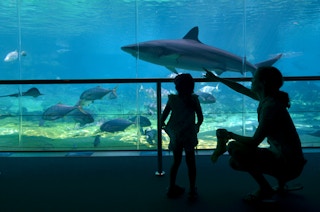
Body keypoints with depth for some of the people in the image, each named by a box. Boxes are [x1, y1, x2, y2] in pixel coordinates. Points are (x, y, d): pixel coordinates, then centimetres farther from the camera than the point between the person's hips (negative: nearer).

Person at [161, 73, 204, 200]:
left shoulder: (172, 99, -6)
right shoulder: (194, 100, -8)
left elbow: (163, 117, -5)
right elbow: (200, 118, -4)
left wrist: (163, 124, 17)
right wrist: (197, 125, 16)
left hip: (175, 136, 2)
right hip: (189, 135, -2)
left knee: (176, 161, 17)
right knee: (190, 162, 10)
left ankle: (172, 188, 22)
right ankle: (192, 190, 13)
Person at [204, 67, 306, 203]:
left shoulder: (270, 106, -25)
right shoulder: (267, 98, 2)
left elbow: (254, 142, -24)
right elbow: (242, 89, 18)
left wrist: (230, 135, -8)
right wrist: (216, 78, 26)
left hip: (288, 164, -9)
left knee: (234, 148, -20)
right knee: (235, 162, 14)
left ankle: (265, 190, -3)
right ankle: (281, 179, 20)